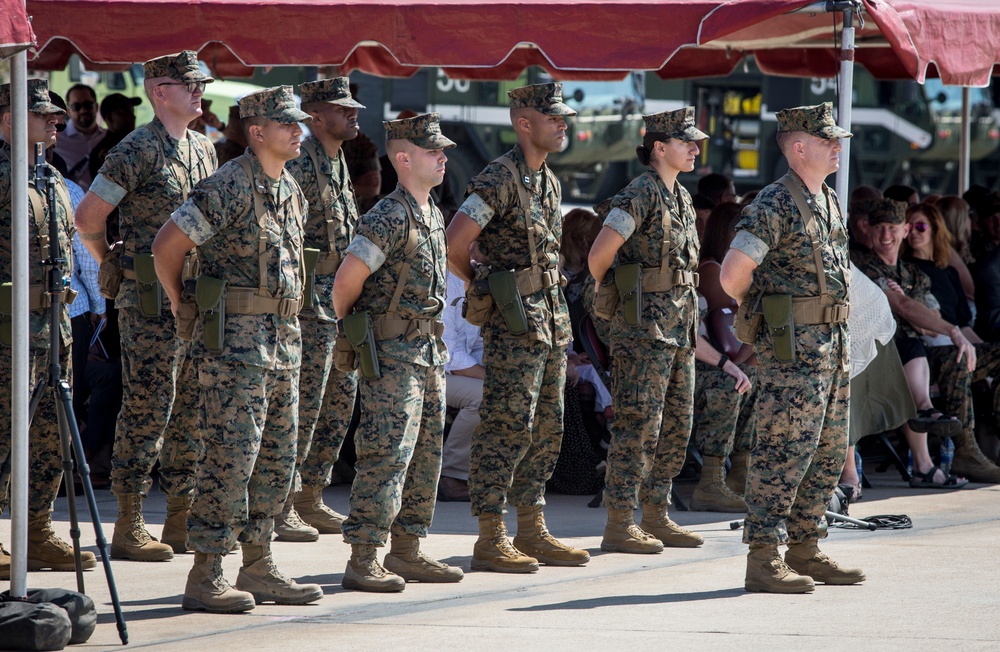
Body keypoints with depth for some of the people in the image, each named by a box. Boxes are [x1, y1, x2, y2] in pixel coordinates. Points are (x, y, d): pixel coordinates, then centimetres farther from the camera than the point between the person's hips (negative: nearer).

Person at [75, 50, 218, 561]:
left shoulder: (204, 150, 13)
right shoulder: (137, 151, -11)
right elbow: (88, 217, -10)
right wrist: (117, 269, 0)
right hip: (151, 303, -8)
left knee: (193, 409, 9)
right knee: (148, 408, -6)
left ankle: (182, 522, 16)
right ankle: (129, 528, -2)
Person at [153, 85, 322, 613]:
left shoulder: (290, 190, 14)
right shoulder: (228, 187, -14)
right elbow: (167, 245, -14)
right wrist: (183, 306, -2)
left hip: (282, 335, 9)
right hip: (235, 338, -9)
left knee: (276, 456, 11)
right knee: (231, 454, -10)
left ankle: (258, 569, 18)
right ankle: (205, 578, -7)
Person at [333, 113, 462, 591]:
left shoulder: (433, 215, 13)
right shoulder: (389, 218, -17)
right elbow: (346, 283, -18)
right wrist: (351, 336, -4)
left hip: (428, 351, 9)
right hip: (392, 354, -9)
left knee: (426, 454, 12)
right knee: (387, 455, -12)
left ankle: (408, 552, 20)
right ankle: (363, 560, -11)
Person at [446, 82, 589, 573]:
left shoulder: (550, 182, 14)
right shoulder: (499, 179, -14)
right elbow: (452, 247, -18)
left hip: (551, 316, 9)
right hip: (513, 322, -9)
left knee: (546, 427, 11)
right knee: (508, 426, -8)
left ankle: (532, 531, 18)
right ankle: (491, 540, -6)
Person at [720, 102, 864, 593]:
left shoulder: (830, 202, 15)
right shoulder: (775, 205, -14)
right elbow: (733, 276, -20)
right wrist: (761, 313, -3)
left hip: (832, 342, 9)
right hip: (791, 347, -9)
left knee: (827, 452, 12)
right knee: (784, 450, -10)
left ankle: (805, 551, 20)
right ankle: (764, 560, -8)